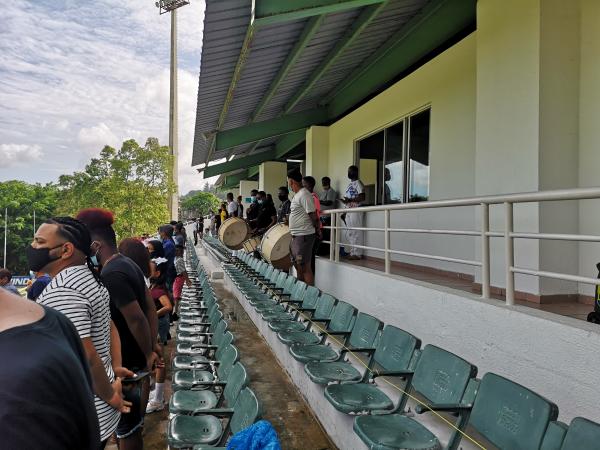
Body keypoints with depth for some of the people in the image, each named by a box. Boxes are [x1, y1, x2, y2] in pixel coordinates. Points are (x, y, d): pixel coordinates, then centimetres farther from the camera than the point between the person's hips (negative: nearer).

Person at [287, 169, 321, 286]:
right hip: (295, 236, 10)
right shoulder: (297, 195, 15)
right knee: (298, 266, 17)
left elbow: (313, 215, -18)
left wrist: (317, 230, -10)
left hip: (304, 236, -10)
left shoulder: (304, 195, -17)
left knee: (305, 267, -6)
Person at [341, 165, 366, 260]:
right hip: (349, 211, 9)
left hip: (356, 211, -9)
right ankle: (352, 251, 19)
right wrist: (344, 200, 5)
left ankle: (357, 253, -3)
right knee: (349, 234, 11)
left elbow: (362, 198, -16)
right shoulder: (350, 184, 20)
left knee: (355, 233, -7)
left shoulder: (358, 183, -7)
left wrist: (350, 200, -21)